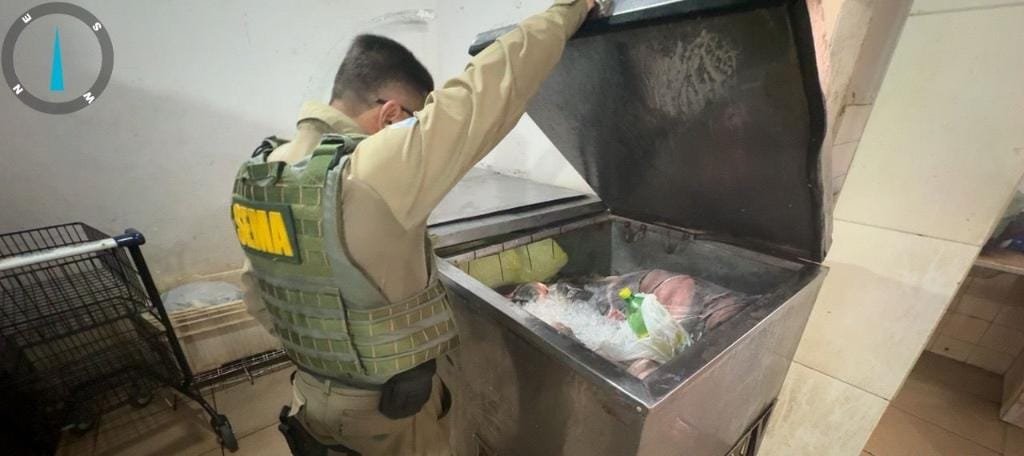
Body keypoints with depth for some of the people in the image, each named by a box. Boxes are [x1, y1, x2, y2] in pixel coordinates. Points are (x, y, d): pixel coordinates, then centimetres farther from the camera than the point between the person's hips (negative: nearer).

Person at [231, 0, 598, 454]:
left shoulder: (255, 174, -6)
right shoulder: (374, 173, -33)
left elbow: (259, 295, 4)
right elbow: (486, 92, -30)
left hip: (312, 395, 7)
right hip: (387, 408, -6)